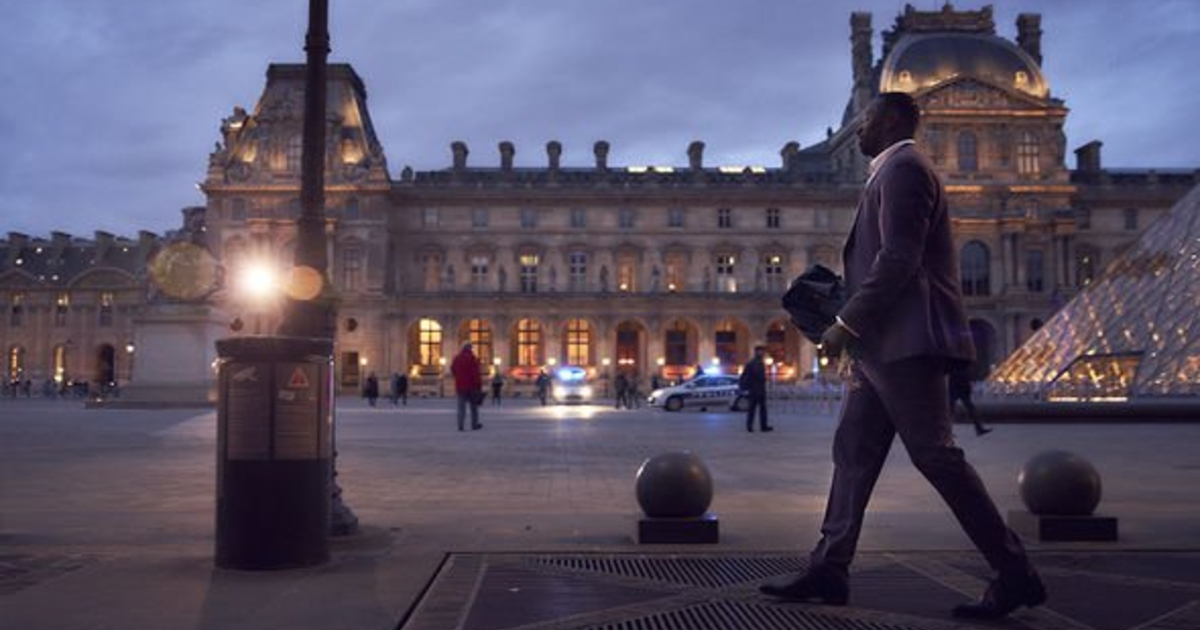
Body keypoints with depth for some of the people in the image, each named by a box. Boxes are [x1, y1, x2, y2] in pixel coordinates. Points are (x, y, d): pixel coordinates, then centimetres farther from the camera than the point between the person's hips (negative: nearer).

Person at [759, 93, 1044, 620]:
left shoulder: (903, 168, -8)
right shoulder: (894, 172, 23)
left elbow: (898, 259, -20)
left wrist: (846, 323, -17)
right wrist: (853, 323, 15)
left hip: (906, 341, -11)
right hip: (882, 344, 11)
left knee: (935, 456, -8)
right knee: (853, 452, 8)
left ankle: (1014, 574, 0)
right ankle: (829, 570, 11)